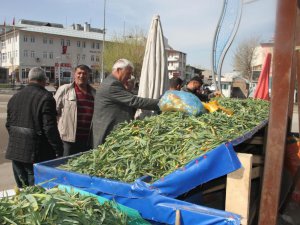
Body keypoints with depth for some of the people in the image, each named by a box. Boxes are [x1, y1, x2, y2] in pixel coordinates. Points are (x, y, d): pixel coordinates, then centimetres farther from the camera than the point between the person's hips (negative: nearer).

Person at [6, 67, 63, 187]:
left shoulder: (15, 97, 10)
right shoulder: (46, 98, -14)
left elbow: (9, 124, 16)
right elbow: (50, 128, -18)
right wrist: (58, 149, -11)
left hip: (15, 150, 7)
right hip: (36, 153, -7)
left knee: (21, 188, 18)